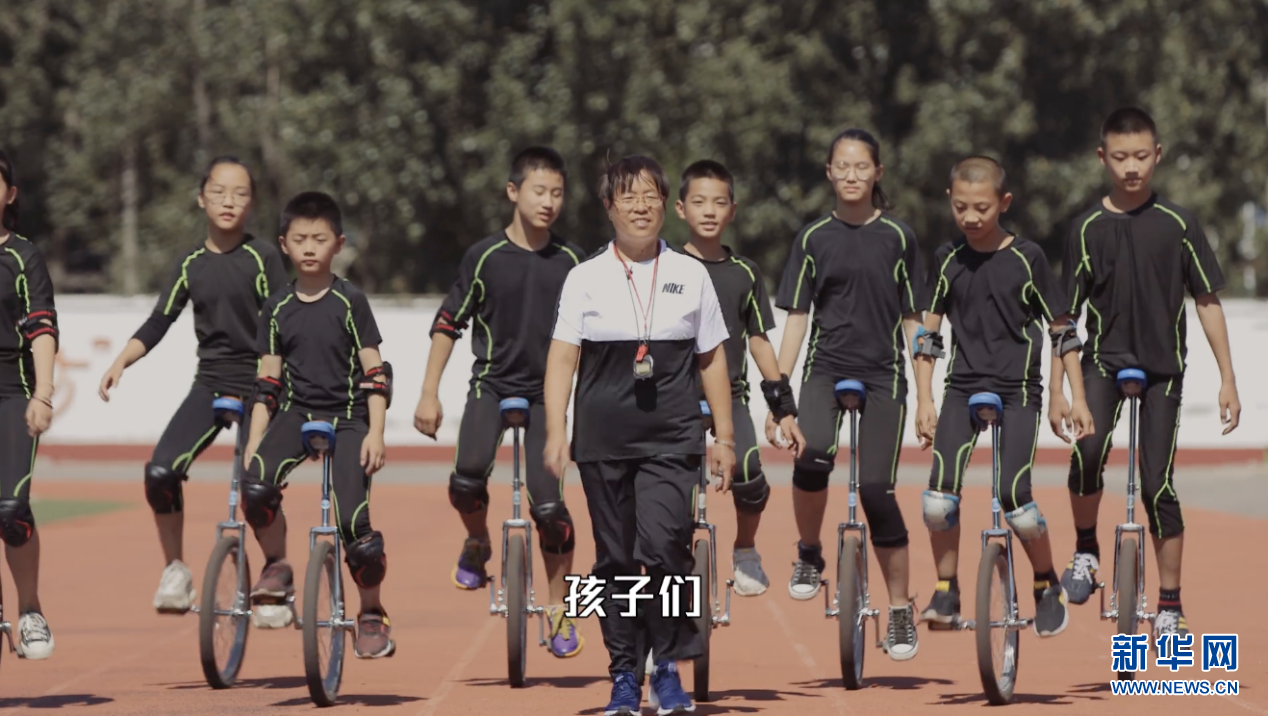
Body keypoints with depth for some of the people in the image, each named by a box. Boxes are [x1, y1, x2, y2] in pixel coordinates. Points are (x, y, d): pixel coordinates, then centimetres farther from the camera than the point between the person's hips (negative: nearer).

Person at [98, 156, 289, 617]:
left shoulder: (262, 258, -5)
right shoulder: (191, 264, 4)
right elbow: (157, 324, 6)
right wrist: (120, 363, -7)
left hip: (256, 387, -3)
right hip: (209, 385, 3)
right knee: (160, 471, -15)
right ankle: (175, 571, 3)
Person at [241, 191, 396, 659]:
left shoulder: (350, 303, -1)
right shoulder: (277, 309, 6)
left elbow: (375, 374, -1)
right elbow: (267, 383, 8)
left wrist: (375, 433, -10)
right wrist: (253, 442, 1)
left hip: (346, 418, -2)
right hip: (296, 414, 2)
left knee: (353, 522, -15)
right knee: (256, 487, -28)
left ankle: (372, 615, 6)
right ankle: (276, 567, -2)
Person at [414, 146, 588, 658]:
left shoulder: (570, 262, 0)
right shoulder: (485, 257, -5)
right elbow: (448, 323, 2)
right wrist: (429, 394, -1)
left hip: (544, 392, 1)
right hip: (492, 384, -1)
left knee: (548, 504, -9)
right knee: (468, 475, -26)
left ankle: (558, 609, 9)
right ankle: (477, 545, 7)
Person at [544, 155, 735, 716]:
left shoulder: (690, 275, 9)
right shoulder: (586, 278, 6)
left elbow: (712, 360, 13)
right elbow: (562, 357, 2)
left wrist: (725, 437, 11)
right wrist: (556, 432, -9)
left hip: (671, 438, -1)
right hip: (604, 440, 1)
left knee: (664, 547, -17)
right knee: (615, 559, 5)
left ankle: (668, 670, -5)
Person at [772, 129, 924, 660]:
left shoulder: (897, 237, 3)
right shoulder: (815, 237, 5)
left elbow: (912, 319, 6)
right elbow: (796, 317, 7)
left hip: (882, 376, 0)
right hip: (825, 370, 0)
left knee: (876, 491, -6)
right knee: (812, 456, -29)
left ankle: (901, 610, 8)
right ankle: (809, 554, -3)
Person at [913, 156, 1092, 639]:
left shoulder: (1026, 258, -3)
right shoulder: (947, 260, 4)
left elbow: (1060, 331, 3)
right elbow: (928, 332, 9)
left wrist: (1077, 397, 1)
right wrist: (924, 399, 3)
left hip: (1017, 388, -2)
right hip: (963, 387, 2)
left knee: (1013, 495, -14)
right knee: (939, 493, -15)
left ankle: (1048, 585, 10)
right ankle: (946, 593, 1)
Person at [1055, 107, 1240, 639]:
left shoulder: (1177, 223, -2)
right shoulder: (1089, 229, -2)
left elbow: (1207, 301, 3)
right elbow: (1066, 316, 3)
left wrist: (1227, 379, 0)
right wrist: (1058, 391, 1)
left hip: (1162, 367, 0)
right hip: (1105, 360, 0)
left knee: (1158, 484, 0)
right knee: (1088, 450, -28)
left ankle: (1170, 605, 12)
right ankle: (1085, 550, -4)